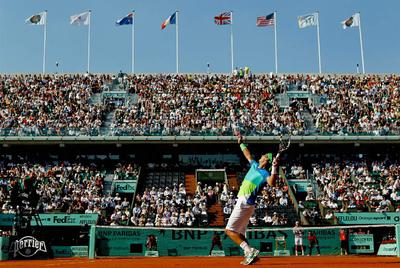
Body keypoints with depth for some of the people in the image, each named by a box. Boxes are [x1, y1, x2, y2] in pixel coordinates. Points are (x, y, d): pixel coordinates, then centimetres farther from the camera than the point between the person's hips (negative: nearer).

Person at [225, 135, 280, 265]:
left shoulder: (265, 173, -14)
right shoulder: (254, 165, 11)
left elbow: (271, 183, -36)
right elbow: (248, 155, 29)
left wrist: (274, 167, -42)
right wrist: (241, 143, 34)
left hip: (245, 203, -9)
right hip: (242, 202, 9)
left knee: (230, 230, -12)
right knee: (239, 233, 13)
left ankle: (250, 251, -17)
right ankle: (250, 255, 14)